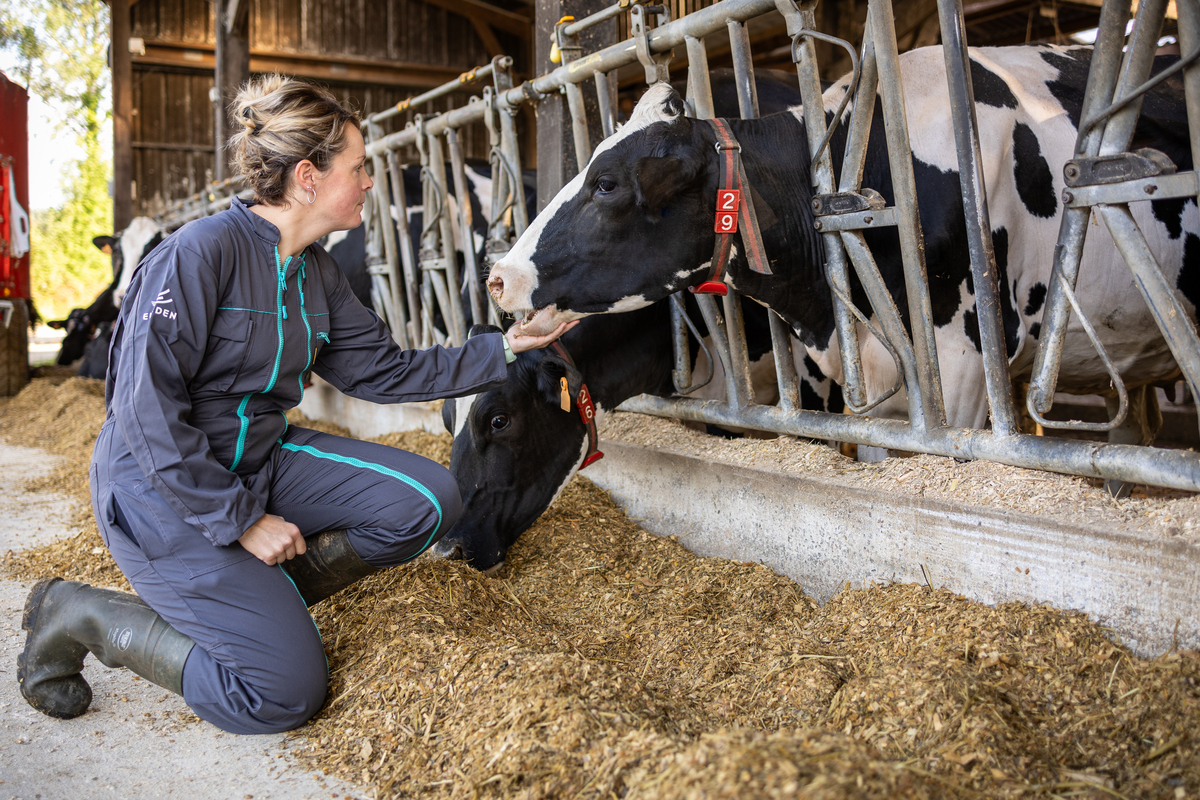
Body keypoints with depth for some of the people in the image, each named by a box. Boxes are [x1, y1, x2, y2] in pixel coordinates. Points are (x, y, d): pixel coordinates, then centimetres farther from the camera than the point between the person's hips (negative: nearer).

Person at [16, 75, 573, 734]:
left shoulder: (316, 275, 4)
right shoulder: (203, 250, -21)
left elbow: (384, 371, 7)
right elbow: (145, 412, -23)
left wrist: (503, 348, 3)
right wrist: (243, 521, -21)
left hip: (261, 458, 8)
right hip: (162, 488, -8)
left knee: (427, 501, -9)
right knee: (286, 691, -13)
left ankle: (257, 595, 4)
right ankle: (82, 615, 4)